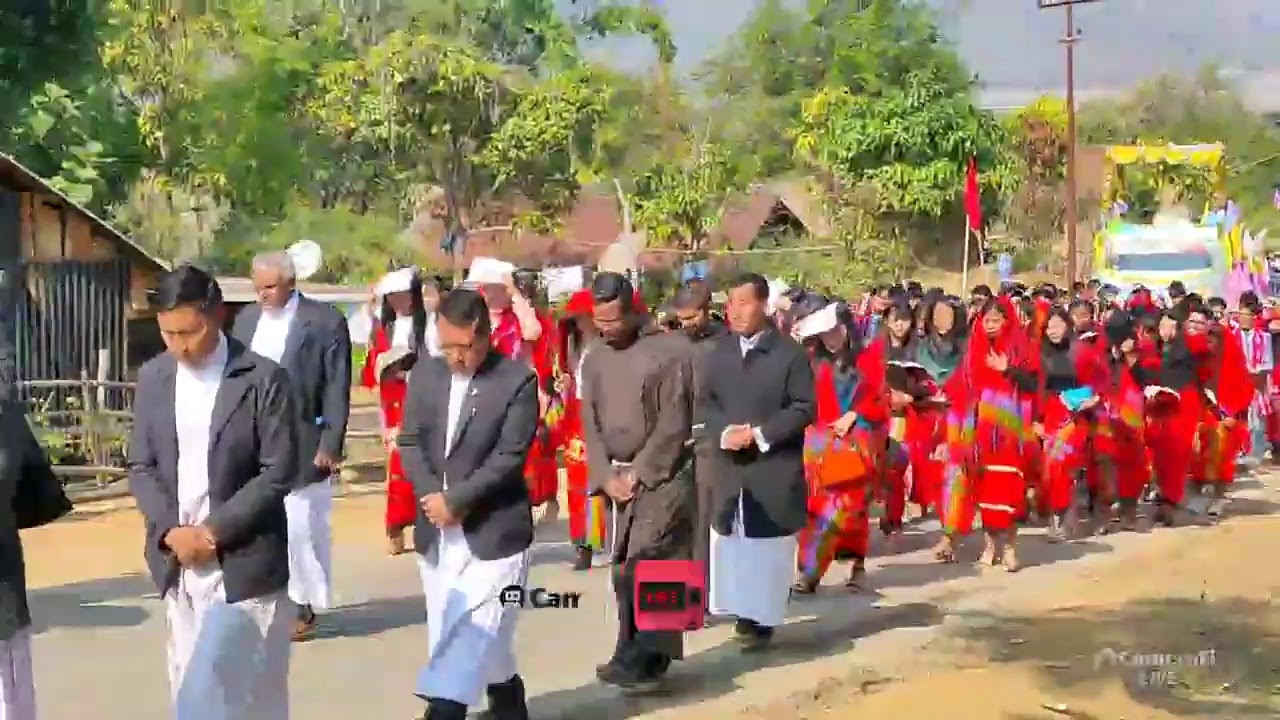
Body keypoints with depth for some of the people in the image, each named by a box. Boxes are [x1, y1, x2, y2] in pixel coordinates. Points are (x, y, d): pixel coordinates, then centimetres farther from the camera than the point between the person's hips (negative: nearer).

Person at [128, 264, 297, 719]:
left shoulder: (263, 379, -9)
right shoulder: (153, 378, 6)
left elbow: (279, 473, -11)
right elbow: (140, 467, 8)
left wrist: (213, 531, -15)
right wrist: (171, 531, -8)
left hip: (241, 561, -5)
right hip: (177, 558, 5)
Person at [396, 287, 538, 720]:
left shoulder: (518, 380, -10)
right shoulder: (424, 374, 6)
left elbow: (509, 457, -14)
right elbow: (410, 441, 5)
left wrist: (455, 499, -17)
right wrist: (431, 495, -11)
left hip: (493, 532, -6)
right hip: (437, 533, 6)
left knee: (474, 636, -11)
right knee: (451, 638, 14)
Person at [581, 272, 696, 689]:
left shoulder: (668, 354, -11)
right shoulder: (594, 360, 8)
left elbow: (673, 425, -12)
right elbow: (590, 424, 8)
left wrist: (639, 474, -12)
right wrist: (607, 477, -3)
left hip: (664, 474, -6)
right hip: (620, 478, 6)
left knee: (645, 563, -15)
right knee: (625, 570, 7)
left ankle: (638, 659, -9)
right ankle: (647, 658, 17)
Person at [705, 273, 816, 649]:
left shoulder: (791, 353, -5)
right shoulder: (718, 351, 8)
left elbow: (805, 407, -8)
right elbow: (706, 401, 10)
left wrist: (760, 434, -16)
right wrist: (724, 432, -10)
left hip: (775, 469, -4)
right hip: (728, 466, 4)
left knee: (769, 547, 1)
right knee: (730, 544, 6)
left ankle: (763, 618, 11)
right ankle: (744, 611, 19)